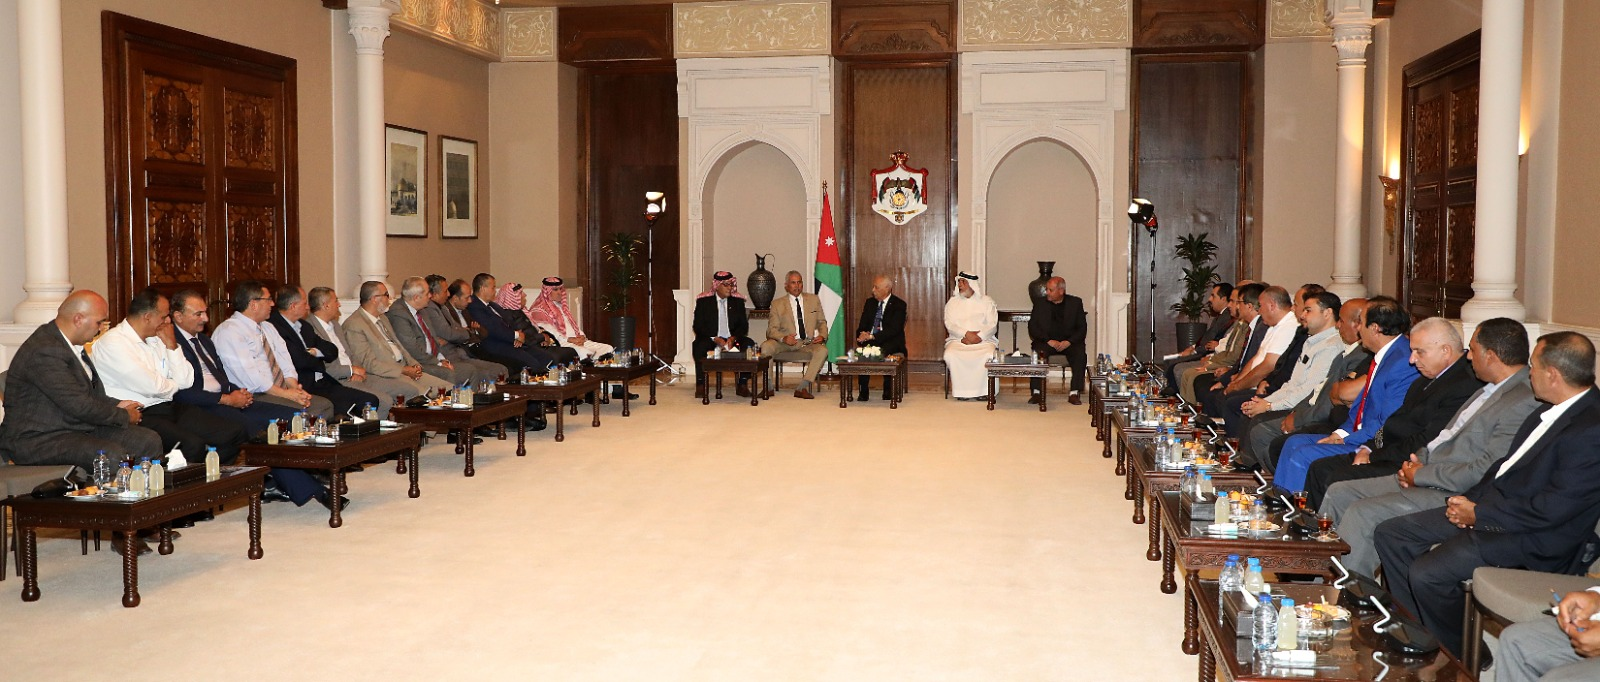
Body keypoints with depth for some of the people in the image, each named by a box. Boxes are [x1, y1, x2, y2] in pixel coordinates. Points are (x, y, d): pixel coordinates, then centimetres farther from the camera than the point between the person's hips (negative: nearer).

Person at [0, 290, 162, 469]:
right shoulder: (45, 351, -21)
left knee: (149, 441, -6)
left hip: (81, 428, 10)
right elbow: (80, 405, -21)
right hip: (38, 441, -10)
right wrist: (124, 416, -9)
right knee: (112, 454, -32)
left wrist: (116, 405, 8)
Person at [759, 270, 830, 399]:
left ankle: (801, 387, -31)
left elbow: (822, 322, 18)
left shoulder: (814, 300, 16)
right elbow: (772, 329, 3)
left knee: (822, 350, -32)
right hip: (785, 344, -1)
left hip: (808, 343, 1)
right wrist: (784, 338, -19)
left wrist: (822, 336, -5)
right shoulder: (777, 304, 9)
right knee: (765, 346, -30)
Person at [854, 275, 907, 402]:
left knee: (882, 351, -38)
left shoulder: (899, 304, -2)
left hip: (891, 342, -4)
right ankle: (863, 392, -26)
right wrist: (862, 335, -12)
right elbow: (862, 325, 14)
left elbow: (894, 329, -14)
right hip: (869, 339, 4)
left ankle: (888, 391, -22)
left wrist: (872, 336, -23)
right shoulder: (870, 302, 16)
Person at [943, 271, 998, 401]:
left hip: (983, 340, -1)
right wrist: (966, 334, -14)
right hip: (958, 340, 1)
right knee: (950, 354, -33)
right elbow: (949, 324, 2)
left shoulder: (986, 301, 11)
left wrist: (979, 337, -15)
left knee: (988, 355, -35)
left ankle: (982, 391, -21)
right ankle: (961, 391, -23)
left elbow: (992, 325, 2)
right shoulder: (953, 302, 15)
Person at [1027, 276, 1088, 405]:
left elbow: (1082, 329, 2)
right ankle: (1036, 392, -29)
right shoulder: (1040, 303, 7)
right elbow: (1032, 328, 1)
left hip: (1068, 341, 0)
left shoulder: (1075, 303, 6)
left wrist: (1069, 341, -15)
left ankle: (1074, 393, -25)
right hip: (1045, 341, 0)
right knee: (1037, 353, -32)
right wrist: (1049, 341, -14)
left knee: (1080, 354, -30)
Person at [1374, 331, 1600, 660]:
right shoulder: (1551, 410, 10)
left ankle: (1462, 656, 2)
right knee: (1390, 534, 4)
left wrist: (1479, 514, -14)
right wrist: (1471, 500, 2)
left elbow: (1554, 508, -24)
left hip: (1533, 537, -10)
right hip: (1492, 504, 10)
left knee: (1426, 573, -24)